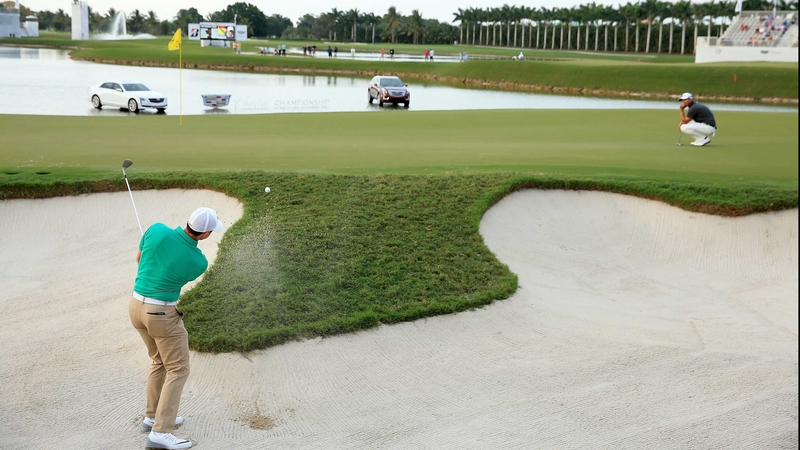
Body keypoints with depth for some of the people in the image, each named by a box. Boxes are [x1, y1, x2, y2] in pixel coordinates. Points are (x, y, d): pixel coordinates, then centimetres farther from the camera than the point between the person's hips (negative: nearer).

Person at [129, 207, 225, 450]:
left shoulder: (157, 230, -10)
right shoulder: (199, 262, -15)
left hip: (137, 305, 6)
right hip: (163, 314, -6)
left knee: (160, 361, 23)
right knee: (178, 369, 3)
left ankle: (153, 416, 31)